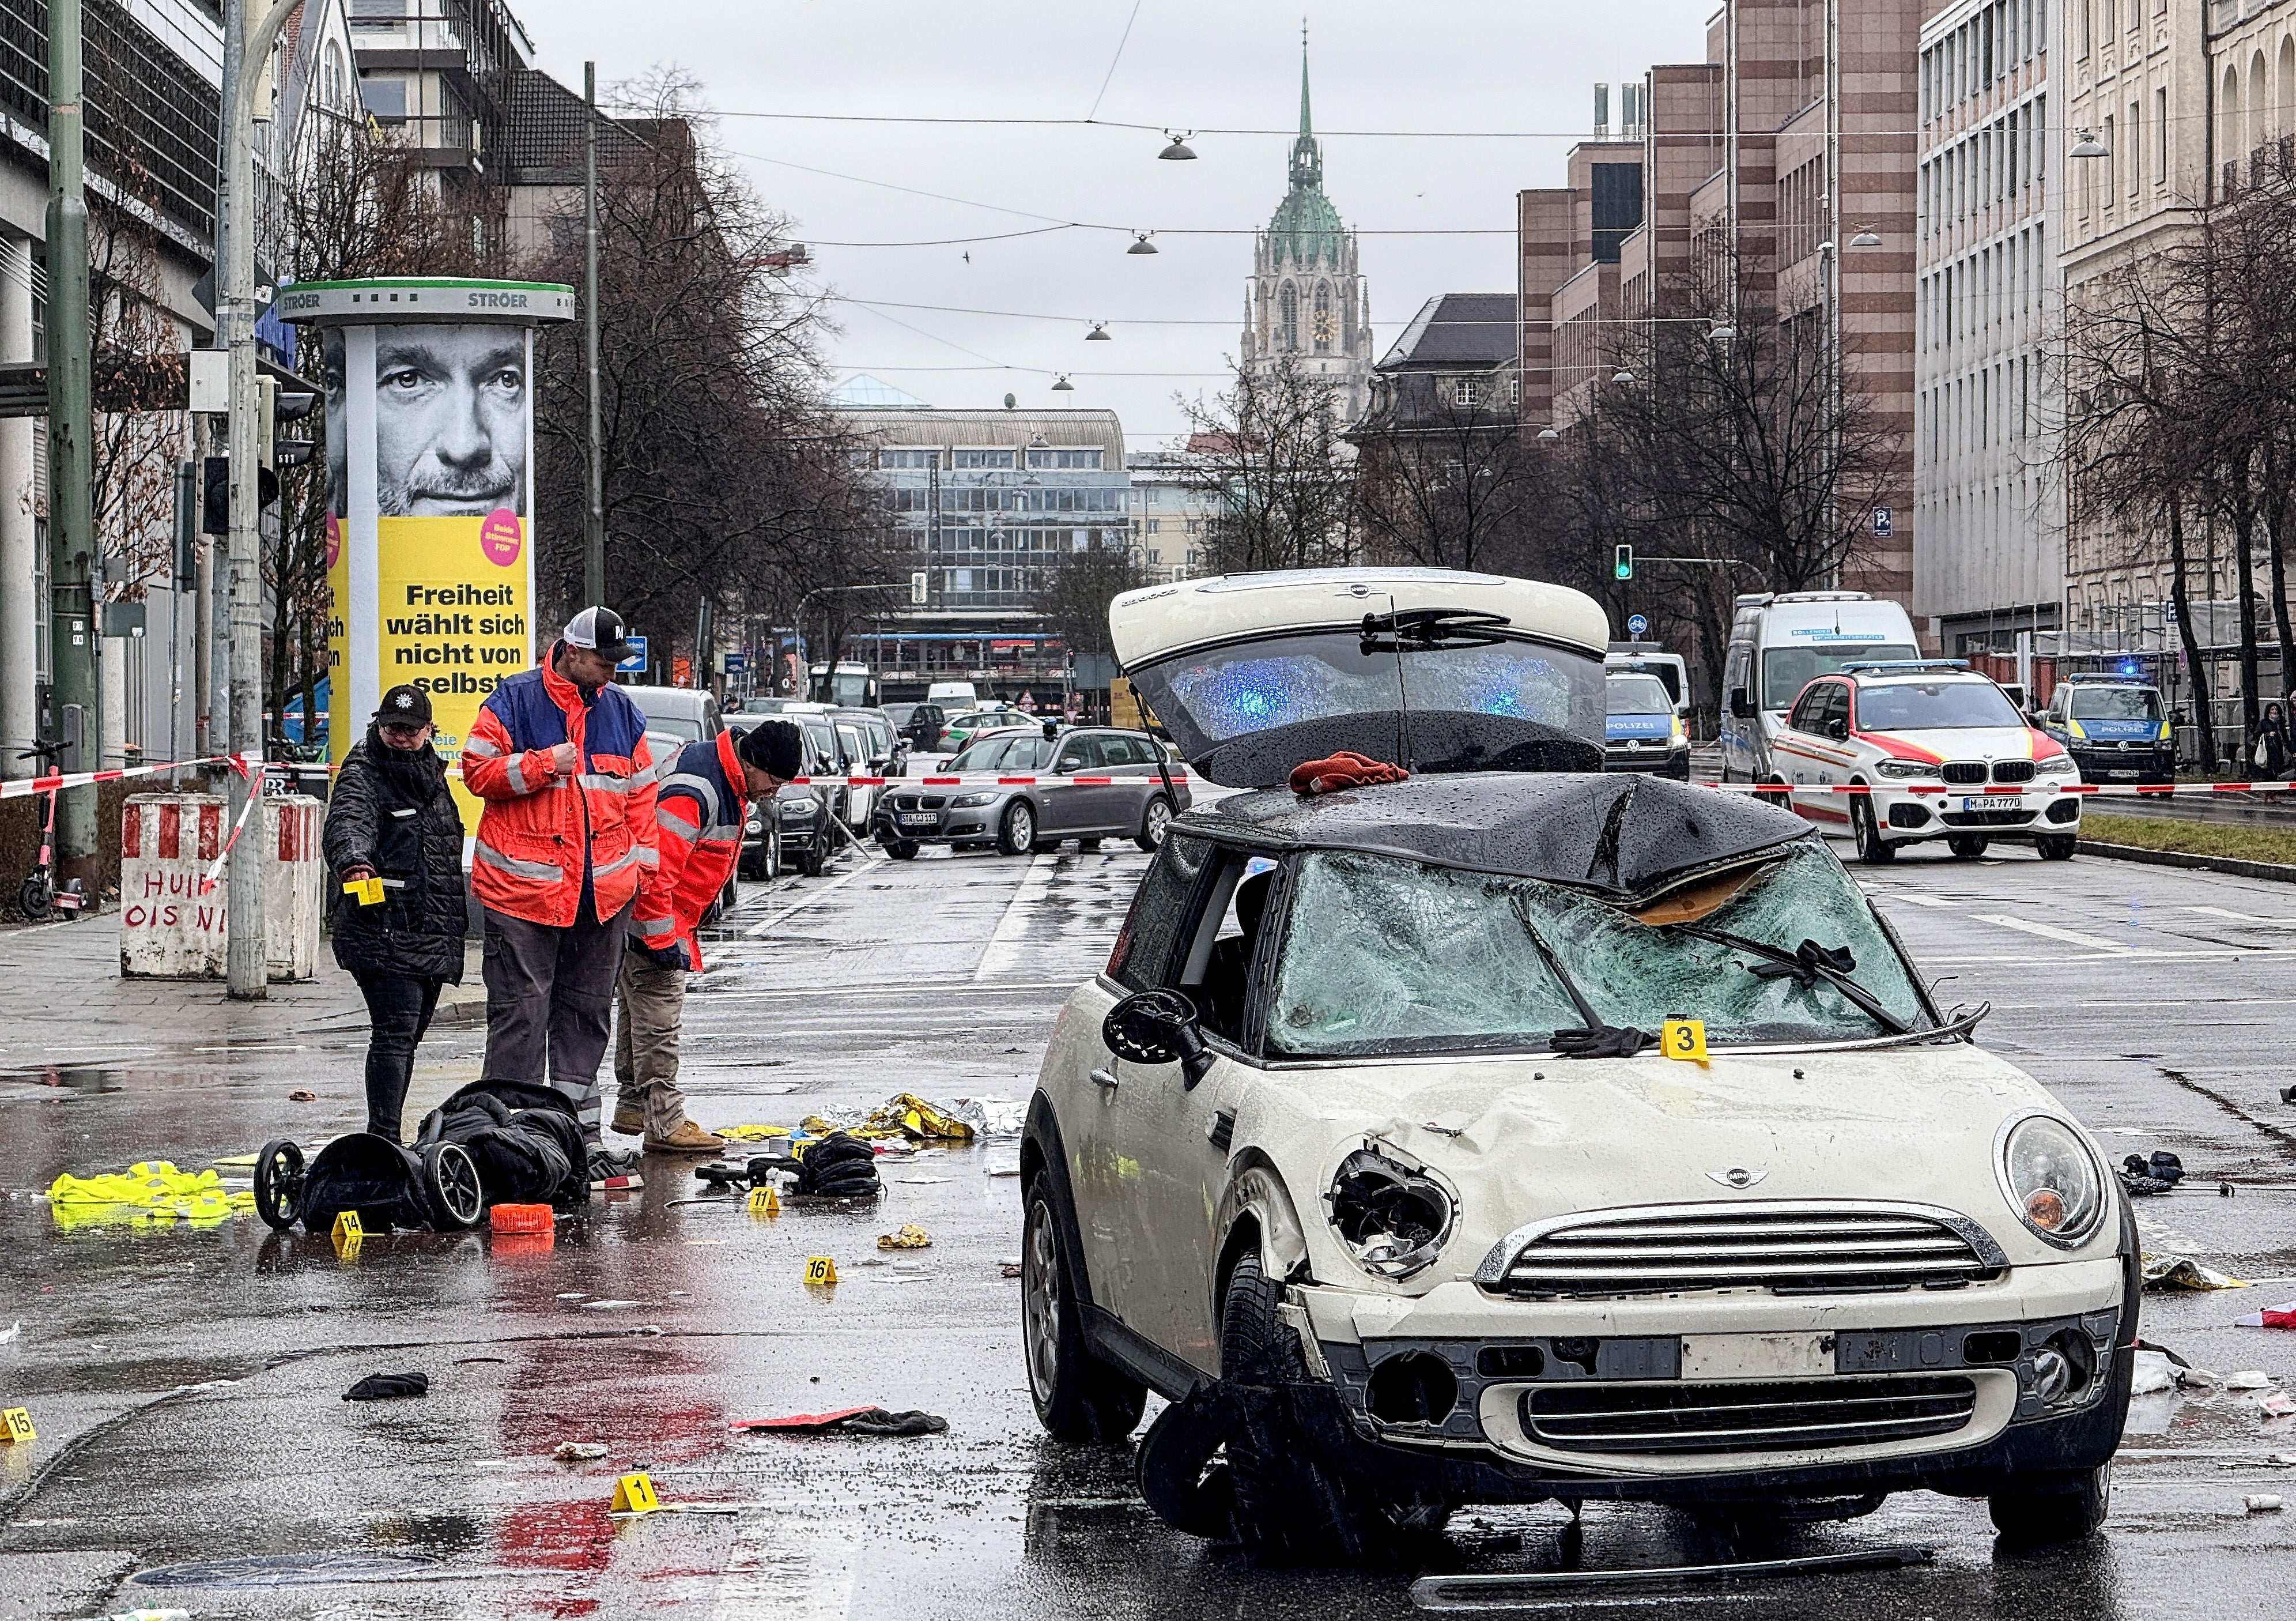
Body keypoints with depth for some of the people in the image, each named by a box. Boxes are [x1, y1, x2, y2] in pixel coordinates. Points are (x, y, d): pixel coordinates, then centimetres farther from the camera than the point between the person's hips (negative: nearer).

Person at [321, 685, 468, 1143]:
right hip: (384, 933, -8)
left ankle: (389, 1133, 20)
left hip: (433, 934, 8)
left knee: (409, 1033, 13)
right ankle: (383, 1138, -18)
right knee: (395, 1031, -16)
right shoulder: (363, 775, -7)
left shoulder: (431, 773, 18)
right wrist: (352, 862, -51)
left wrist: (453, 922, 32)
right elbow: (346, 824, -29)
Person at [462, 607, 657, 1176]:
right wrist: (546, 764, -16)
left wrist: (643, 867, 10)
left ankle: (580, 1128, 18)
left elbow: (641, 794, 17)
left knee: (587, 1013, 11)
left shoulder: (620, 711, 12)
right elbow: (478, 770, -8)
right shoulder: (514, 701, -3)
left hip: (603, 890, 5)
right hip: (524, 888, -5)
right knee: (520, 1015, -5)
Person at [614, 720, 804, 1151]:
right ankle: (664, 1124, -7)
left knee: (641, 1015, 18)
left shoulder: (728, 783, 7)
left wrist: (679, 929, 23)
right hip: (651, 921, -10)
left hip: (668, 919, 10)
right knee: (658, 1020, -9)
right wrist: (663, 938, -28)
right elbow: (655, 869, -31)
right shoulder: (694, 791, -27)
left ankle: (633, 1107, 28)